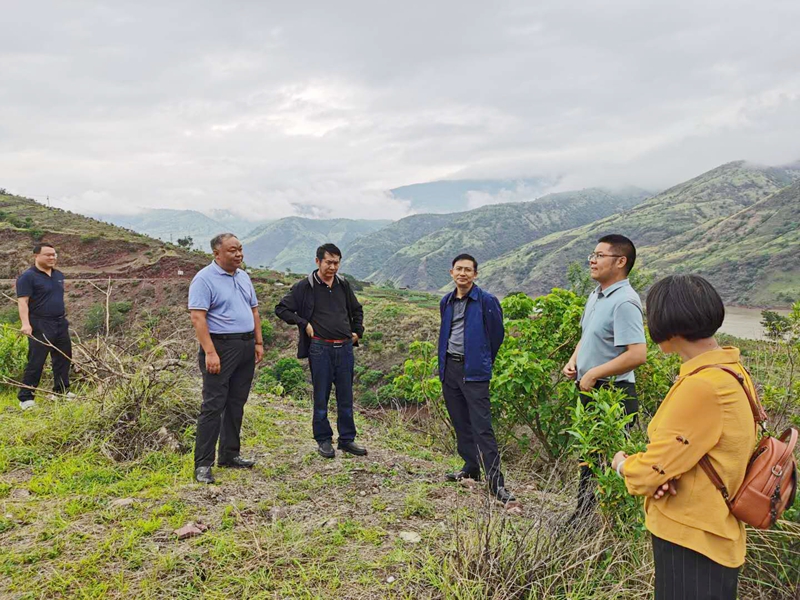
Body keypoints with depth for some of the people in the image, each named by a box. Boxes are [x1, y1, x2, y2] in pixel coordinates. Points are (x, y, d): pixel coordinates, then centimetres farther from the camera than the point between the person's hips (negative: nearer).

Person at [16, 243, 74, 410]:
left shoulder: (59, 275, 12)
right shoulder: (28, 277, -10)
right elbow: (22, 302, -16)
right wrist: (25, 324, -27)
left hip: (61, 324, 7)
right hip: (40, 326, -7)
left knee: (63, 358, 12)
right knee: (36, 362, -5)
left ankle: (62, 390, 26)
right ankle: (25, 397, 3)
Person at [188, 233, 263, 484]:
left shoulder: (243, 277, 14)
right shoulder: (204, 279, -10)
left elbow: (254, 311, 20)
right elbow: (197, 317, -18)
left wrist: (258, 343, 13)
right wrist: (210, 353, -24)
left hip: (246, 348, 8)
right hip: (221, 347, -8)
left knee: (236, 404, 13)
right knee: (213, 406, -6)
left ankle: (229, 455, 24)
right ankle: (203, 464, 0)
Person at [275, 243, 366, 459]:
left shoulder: (343, 285, 9)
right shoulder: (305, 286, -4)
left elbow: (356, 310, 25)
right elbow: (281, 308, -2)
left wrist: (358, 331, 14)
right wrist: (304, 324, -7)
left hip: (345, 348, 4)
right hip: (320, 348, -4)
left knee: (346, 397, 9)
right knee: (321, 397, 5)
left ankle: (347, 439, 20)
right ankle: (323, 440, 18)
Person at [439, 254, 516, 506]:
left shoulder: (486, 301, -8)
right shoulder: (446, 302, 11)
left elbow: (497, 334, 0)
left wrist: (483, 362, 8)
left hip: (474, 371, -6)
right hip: (449, 368, 6)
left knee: (482, 428, -10)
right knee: (460, 424, 14)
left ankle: (496, 482, -8)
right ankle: (471, 468, 28)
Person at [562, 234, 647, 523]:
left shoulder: (625, 302, -19)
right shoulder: (596, 295, 10)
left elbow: (637, 354, -27)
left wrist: (593, 373, -20)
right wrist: (573, 361, 6)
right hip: (590, 390, 10)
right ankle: (583, 515, 34)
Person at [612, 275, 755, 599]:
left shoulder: (701, 387, -28)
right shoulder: (732, 371, 2)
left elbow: (647, 474, -23)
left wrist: (622, 463, -1)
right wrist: (668, 472, -8)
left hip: (691, 543, -9)